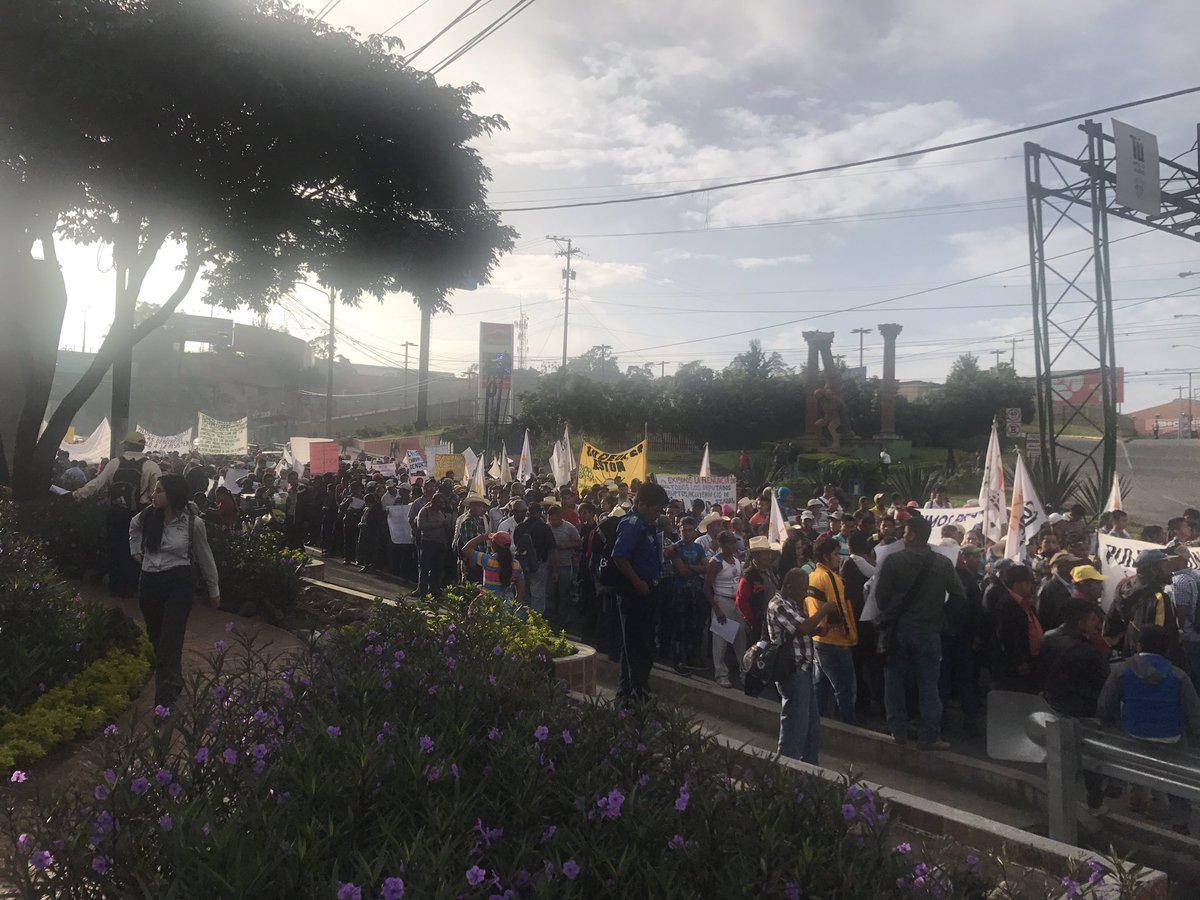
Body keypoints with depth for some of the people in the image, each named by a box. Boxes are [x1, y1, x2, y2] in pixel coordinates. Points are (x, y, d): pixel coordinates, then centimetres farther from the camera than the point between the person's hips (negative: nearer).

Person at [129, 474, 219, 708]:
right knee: (155, 637, 16)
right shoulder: (146, 517, 0)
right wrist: (136, 551, 13)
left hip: (179, 583, -5)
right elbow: (134, 527, 26)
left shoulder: (192, 522, -10)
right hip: (149, 583, 5)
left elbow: (205, 557, 1)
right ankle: (173, 681, 37)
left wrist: (213, 590, 8)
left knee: (169, 640, -11)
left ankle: (165, 697, -9)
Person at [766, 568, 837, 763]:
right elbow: (802, 628, -26)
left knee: (812, 722, 17)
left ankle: (810, 765, 29)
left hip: (804, 669, 10)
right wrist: (823, 610, -14)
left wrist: (819, 628, 1)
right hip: (793, 672, -10)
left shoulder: (793, 603, 14)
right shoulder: (778, 605, -17)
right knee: (796, 724, -2)